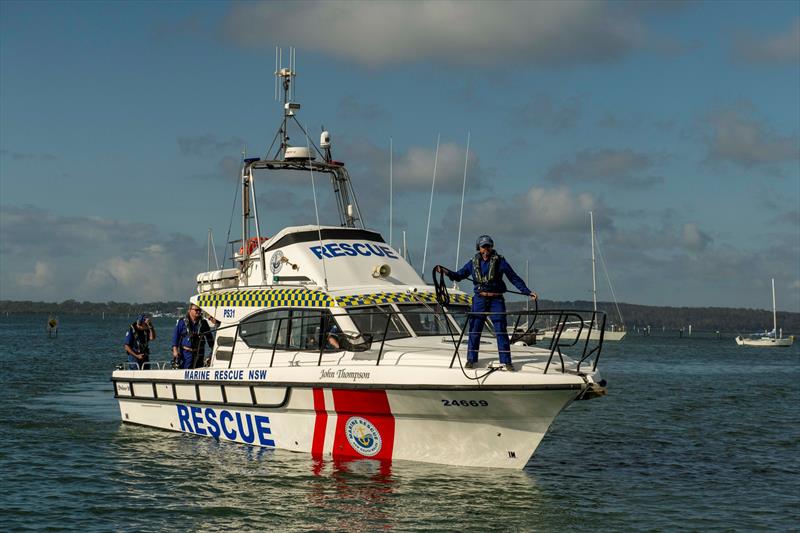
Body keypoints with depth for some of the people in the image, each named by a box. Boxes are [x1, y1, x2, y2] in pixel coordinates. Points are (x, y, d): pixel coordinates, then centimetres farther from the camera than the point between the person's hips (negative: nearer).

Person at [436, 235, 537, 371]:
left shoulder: (500, 261, 0)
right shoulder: (473, 263, 8)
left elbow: (515, 278, 2)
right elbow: (459, 275, 14)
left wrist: (528, 292, -3)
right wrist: (446, 272, -4)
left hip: (496, 300, -2)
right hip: (479, 299, 2)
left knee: (501, 331, -5)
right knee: (474, 330, 1)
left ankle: (506, 361, -1)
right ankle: (471, 359, 11)